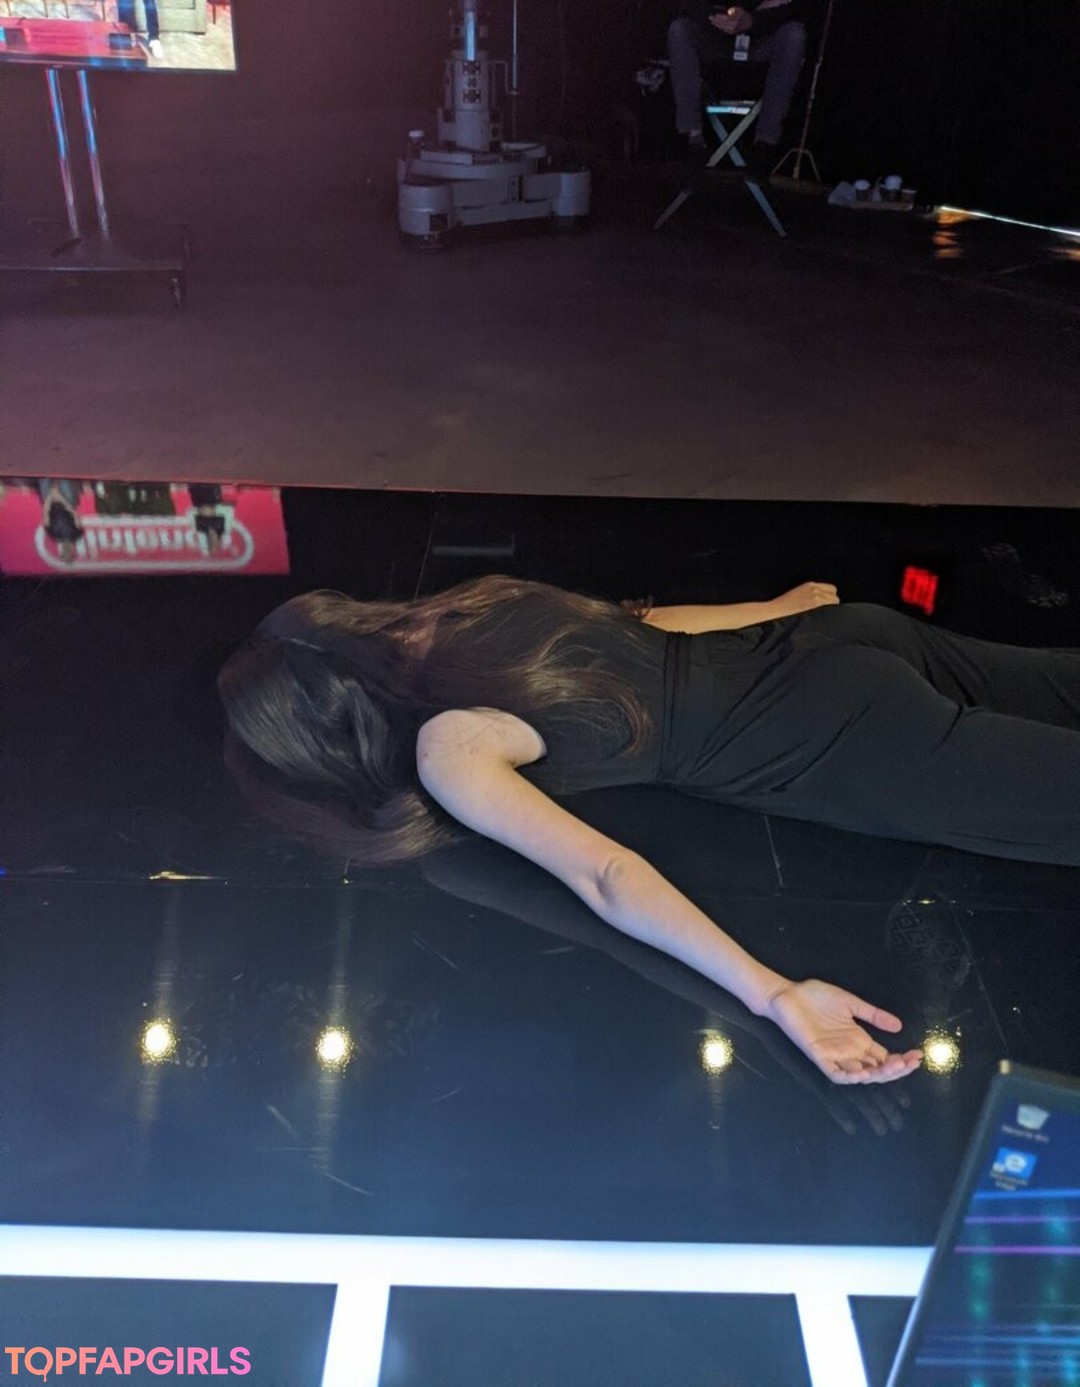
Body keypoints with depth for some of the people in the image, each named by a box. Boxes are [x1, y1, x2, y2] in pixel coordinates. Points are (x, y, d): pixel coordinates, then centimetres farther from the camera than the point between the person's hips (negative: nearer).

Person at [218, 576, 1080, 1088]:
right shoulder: (471, 601, 2)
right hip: (834, 637, 7)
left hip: (847, 747, -7)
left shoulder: (447, 748, -16)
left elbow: (602, 874, -26)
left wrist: (771, 995, -33)